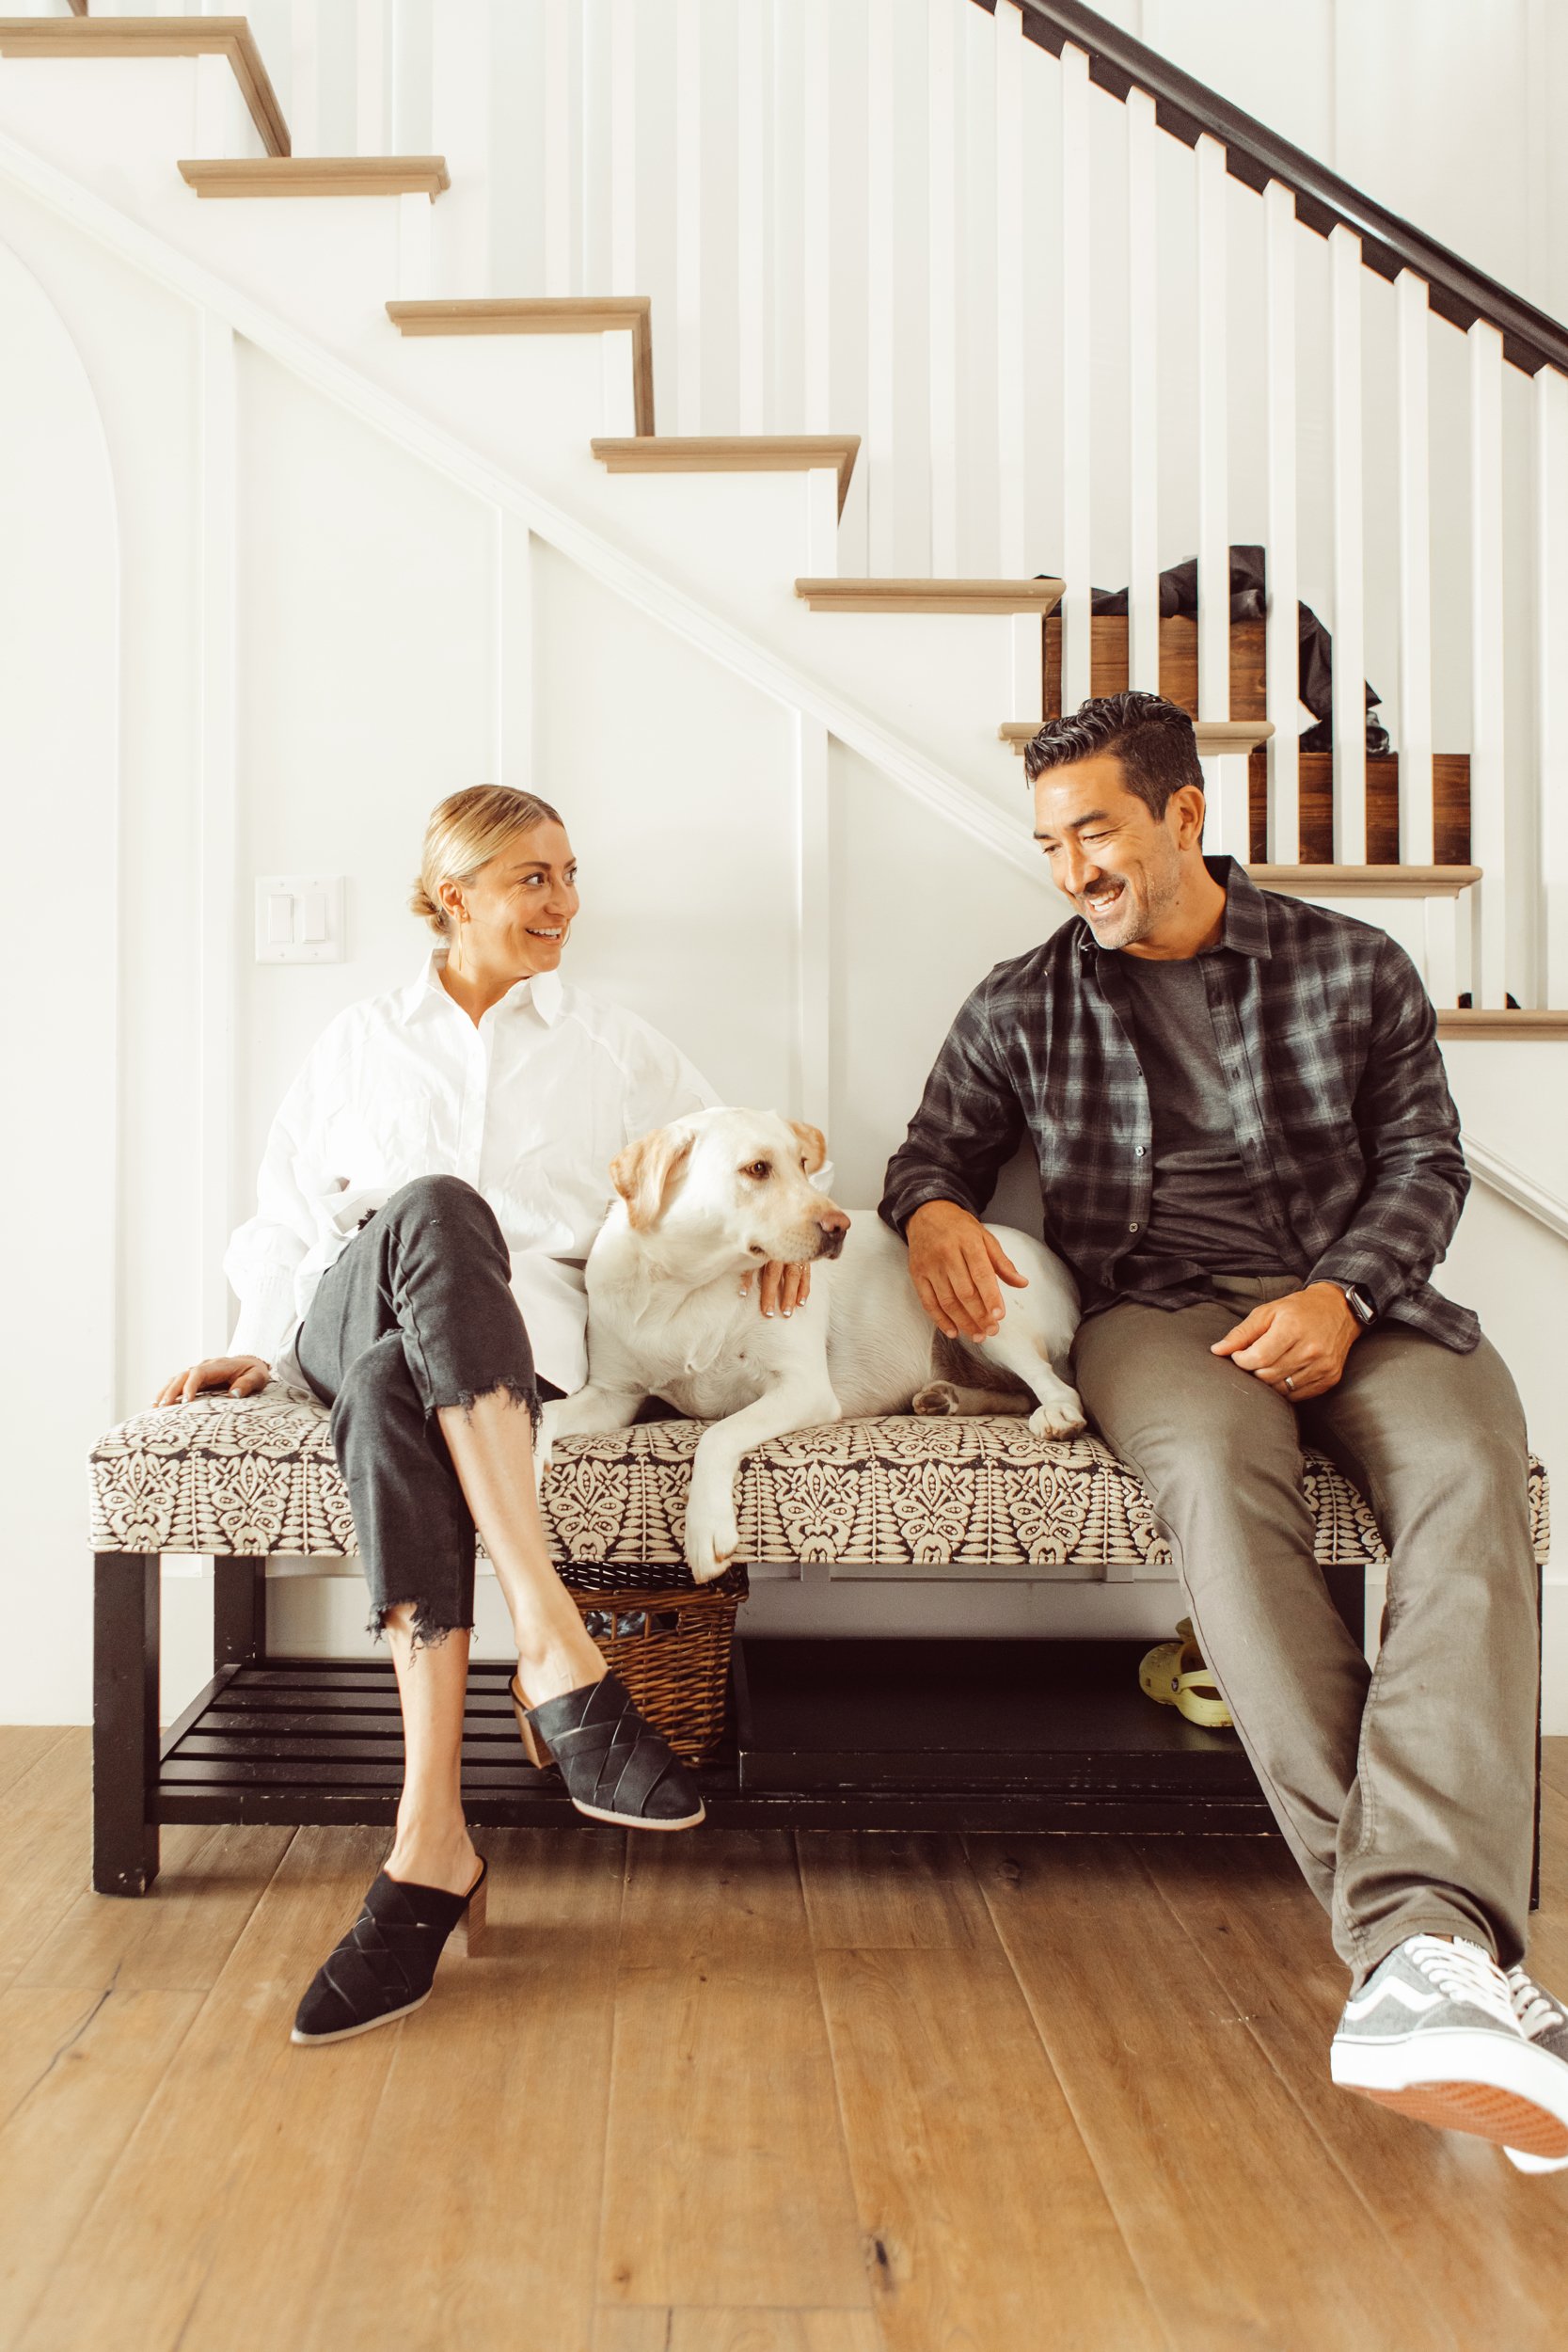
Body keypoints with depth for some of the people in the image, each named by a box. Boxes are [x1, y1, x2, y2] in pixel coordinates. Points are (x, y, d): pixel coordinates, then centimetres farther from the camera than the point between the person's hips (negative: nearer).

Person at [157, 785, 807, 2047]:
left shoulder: (614, 1045, 24)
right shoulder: (359, 1042, 26)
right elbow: (287, 1214, 24)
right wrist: (258, 1343, 9)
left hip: (520, 1326, 0)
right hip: (348, 1316, 0)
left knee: (391, 1384, -39)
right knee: (436, 1208, -39)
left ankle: (431, 1840, -44)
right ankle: (559, 1652, -49)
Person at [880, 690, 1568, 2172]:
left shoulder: (1355, 969, 15)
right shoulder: (1021, 1007, 18)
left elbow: (1424, 1157, 10)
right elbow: (935, 1150, 20)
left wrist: (1341, 1293, -9)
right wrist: (934, 1214, -7)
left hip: (1357, 1302, 1)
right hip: (1158, 1309, -1)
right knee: (1218, 1470, -37)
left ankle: (1418, 1941, -46)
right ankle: (1425, 1931, -42)